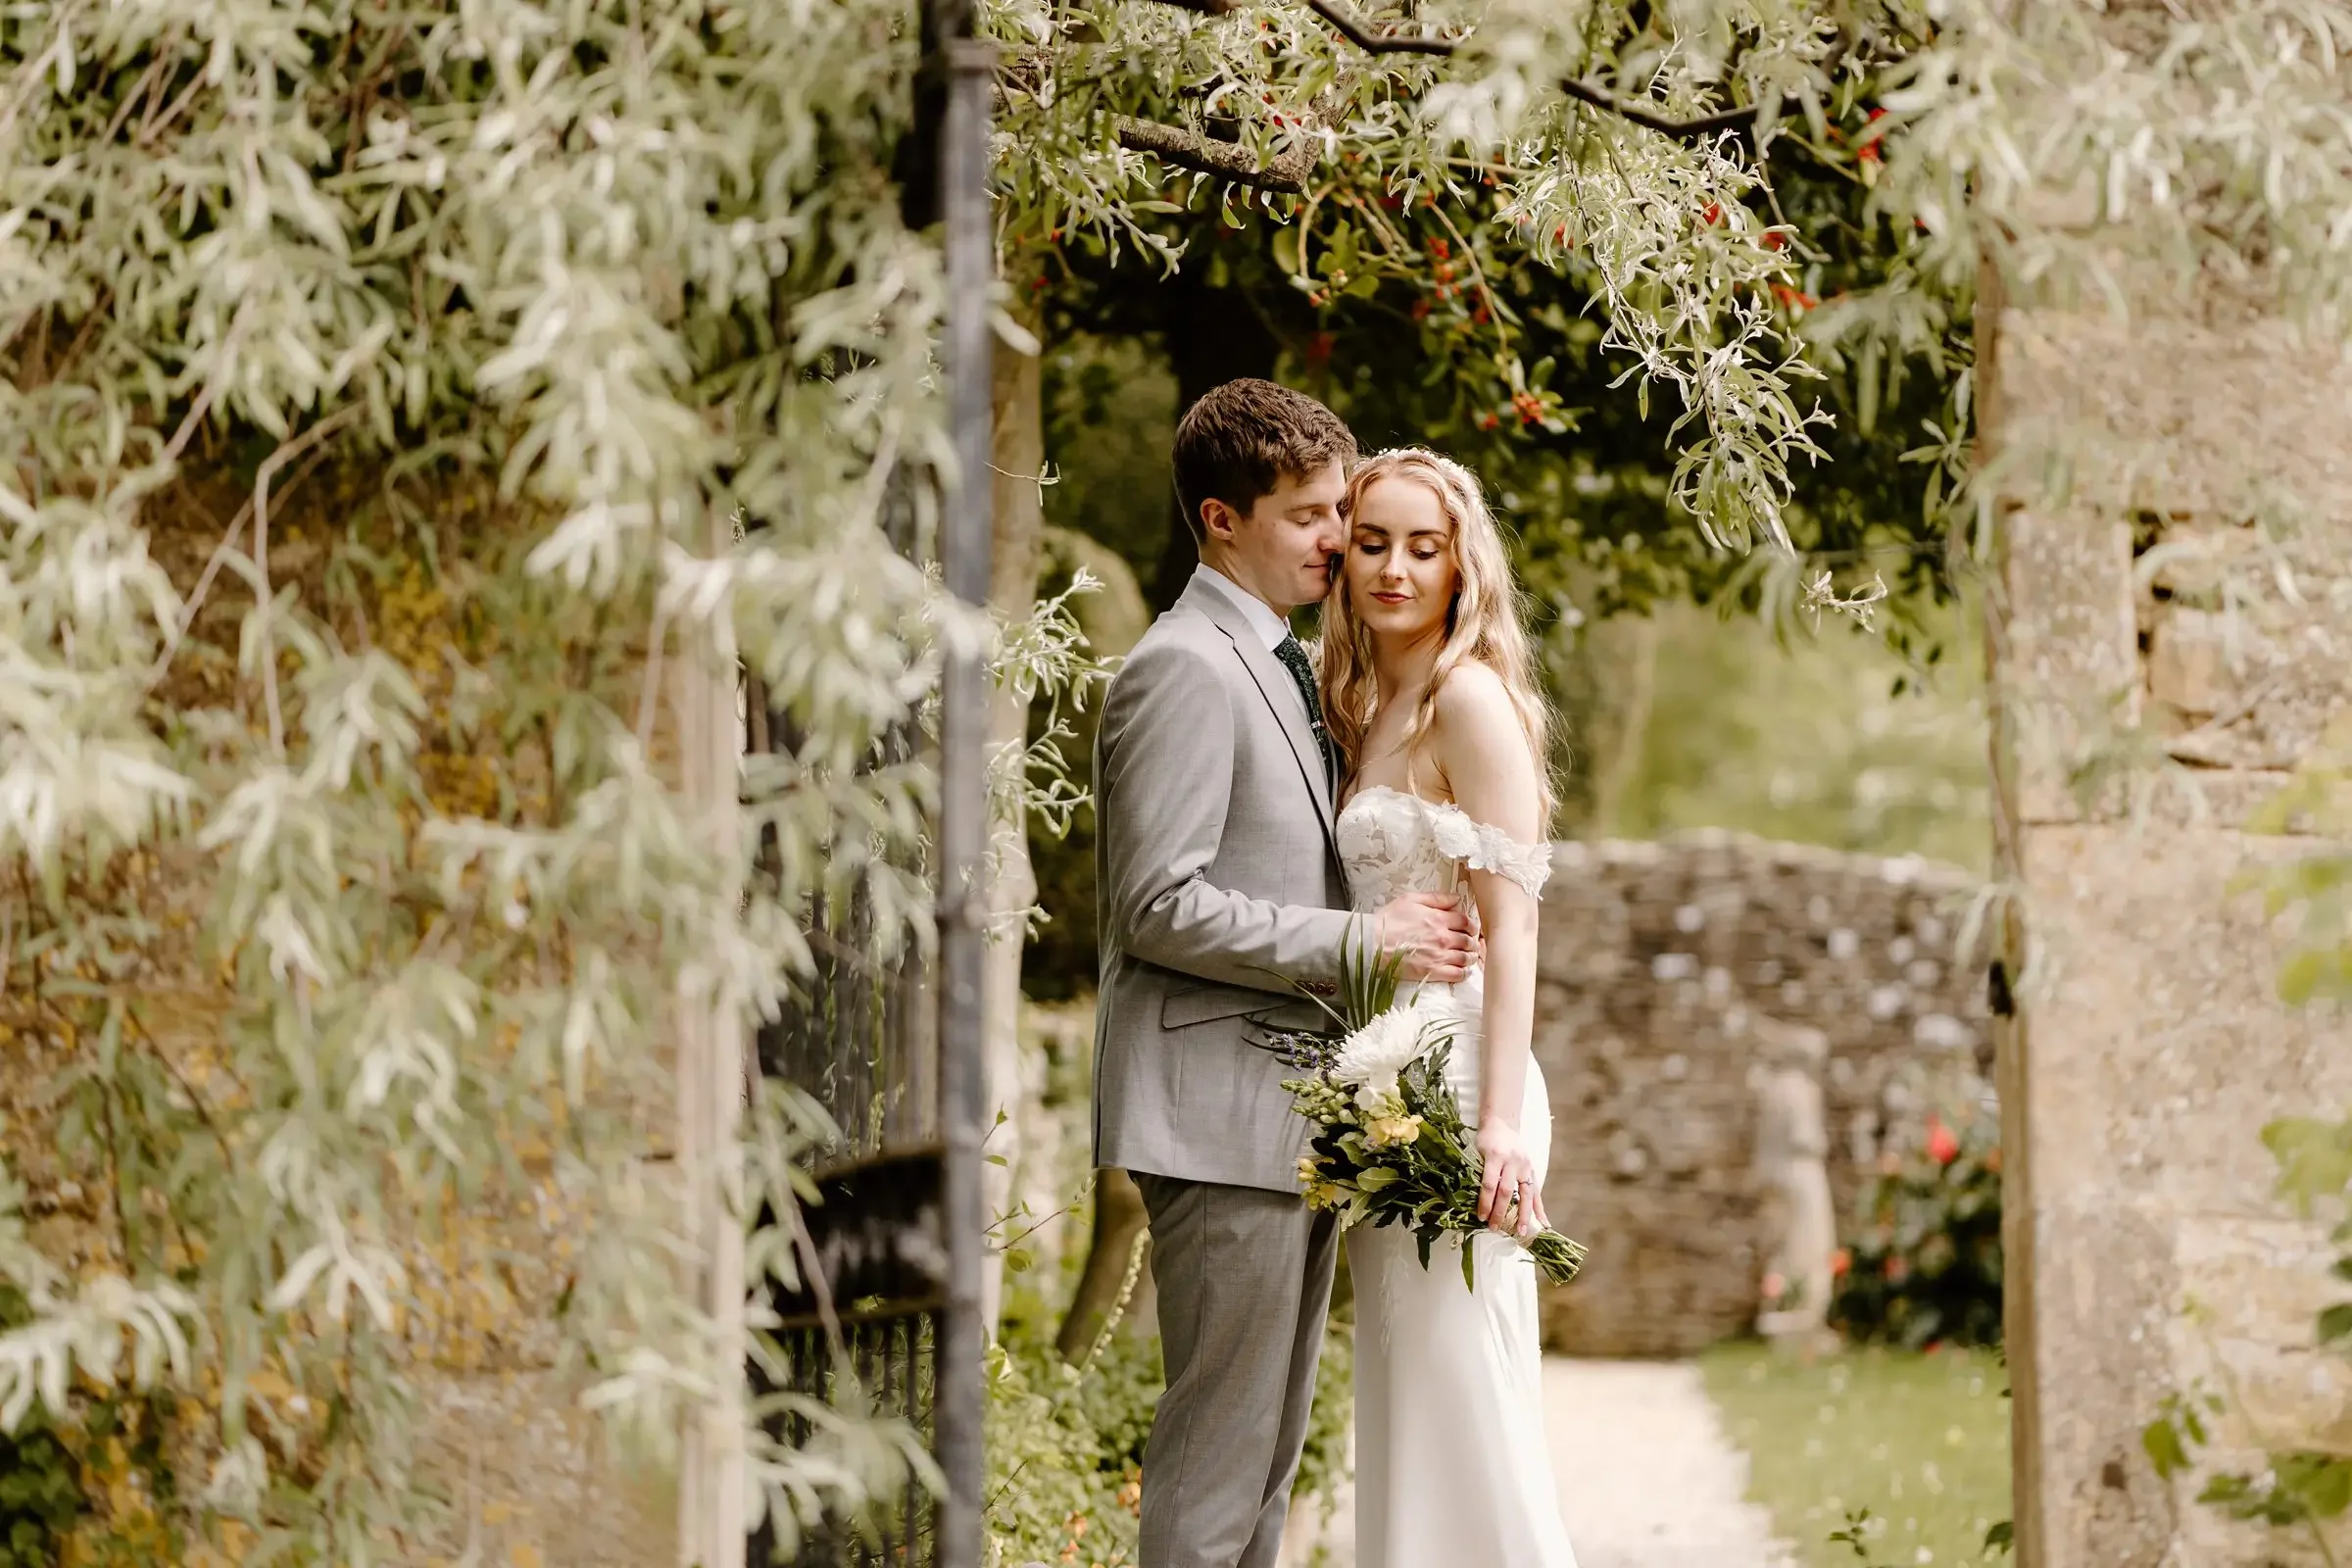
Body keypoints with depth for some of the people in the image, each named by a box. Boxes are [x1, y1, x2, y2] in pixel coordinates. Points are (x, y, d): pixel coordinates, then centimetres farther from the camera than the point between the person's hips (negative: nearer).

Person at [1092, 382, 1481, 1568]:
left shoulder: (1289, 668, 18)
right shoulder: (1184, 670, -13)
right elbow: (1160, 906, -19)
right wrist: (1361, 939, -16)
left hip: (1294, 1112, 10)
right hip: (1221, 1112, -10)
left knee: (1269, 1445, 13)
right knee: (1219, 1439, -8)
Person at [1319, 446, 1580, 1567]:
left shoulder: (1472, 697, -8)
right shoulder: (1364, 711, 16)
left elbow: (1510, 926, -14)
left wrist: (1502, 1123, -19)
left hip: (1454, 1091, -8)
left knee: (1460, 1399, -8)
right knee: (1403, 1406, 9)